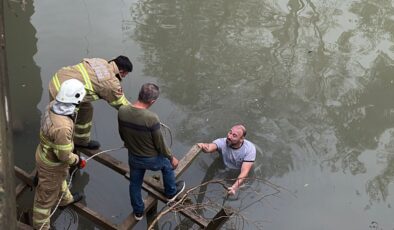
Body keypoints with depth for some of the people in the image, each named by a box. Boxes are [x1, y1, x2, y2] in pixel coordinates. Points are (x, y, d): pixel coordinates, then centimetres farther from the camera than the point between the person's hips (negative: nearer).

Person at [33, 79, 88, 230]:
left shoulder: (53, 105, -18)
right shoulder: (62, 127, -44)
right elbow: (64, 155, -31)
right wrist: (78, 161, -11)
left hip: (45, 151, 8)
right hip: (51, 163, -8)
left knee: (60, 179, 36)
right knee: (47, 195, 16)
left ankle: (65, 199, 65)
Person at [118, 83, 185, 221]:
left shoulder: (122, 111, -19)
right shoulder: (151, 118, -35)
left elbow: (122, 134, 0)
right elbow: (160, 144, -21)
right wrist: (171, 157, -2)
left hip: (133, 157, 4)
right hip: (151, 159, -4)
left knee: (135, 184, 27)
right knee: (167, 164, 30)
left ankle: (138, 212, 49)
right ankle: (171, 192, 52)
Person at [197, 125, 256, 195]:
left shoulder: (250, 148, -27)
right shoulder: (222, 142, -24)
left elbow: (244, 172, -35)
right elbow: (209, 147, -46)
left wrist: (234, 187, -50)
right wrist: (203, 146, -72)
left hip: (240, 175, -1)